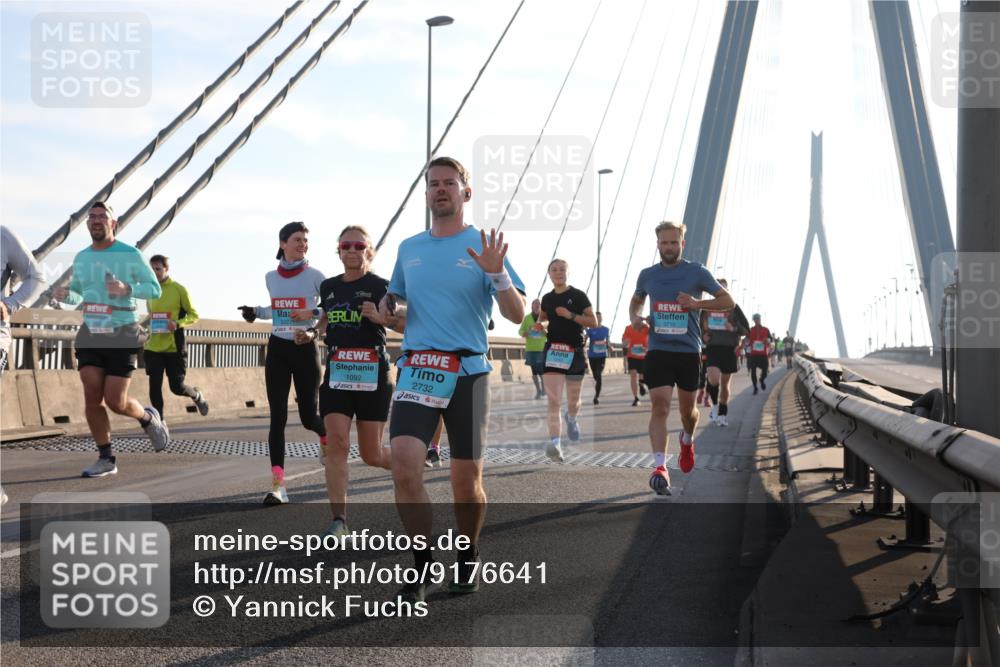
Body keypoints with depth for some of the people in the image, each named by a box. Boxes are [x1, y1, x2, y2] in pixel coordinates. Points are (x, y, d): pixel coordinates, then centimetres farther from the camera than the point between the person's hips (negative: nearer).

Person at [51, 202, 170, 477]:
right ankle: (106, 459, 4)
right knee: (92, 397, -7)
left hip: (122, 334, -4)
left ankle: (148, 418, 25)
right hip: (91, 334, 4)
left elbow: (155, 290, -6)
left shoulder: (131, 255, -7)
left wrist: (127, 289, -24)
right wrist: (64, 294, -4)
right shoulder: (81, 258, 9)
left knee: (115, 402, -8)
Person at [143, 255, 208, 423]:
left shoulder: (178, 289, -5)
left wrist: (178, 324, -19)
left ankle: (196, 395, 31)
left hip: (174, 347, -4)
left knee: (177, 387, -3)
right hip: (153, 347, 4)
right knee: (154, 385, -2)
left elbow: (194, 315, -2)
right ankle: (160, 421, 13)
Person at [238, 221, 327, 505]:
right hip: (277, 349, 3)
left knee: (308, 416, 3)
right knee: (278, 418, -7)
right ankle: (278, 485, -12)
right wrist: (255, 312, 7)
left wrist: (314, 314, -17)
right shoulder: (271, 277, 9)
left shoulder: (315, 276, -4)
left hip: (305, 349, -3)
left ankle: (326, 435, 42)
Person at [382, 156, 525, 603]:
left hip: (468, 370, -2)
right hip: (416, 369, 2)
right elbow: (395, 299, 28)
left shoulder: (483, 247, 2)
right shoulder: (408, 249, 14)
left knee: (466, 479, 2)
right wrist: (387, 309, 4)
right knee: (404, 465, -17)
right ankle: (421, 567, -6)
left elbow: (517, 315, -4)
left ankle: (469, 558, 28)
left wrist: (497, 274, -22)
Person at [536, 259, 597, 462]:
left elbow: (593, 322, -4)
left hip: (574, 352, -1)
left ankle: (571, 419, 47)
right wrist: (539, 324, 4)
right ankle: (555, 444, -22)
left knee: (573, 402, 10)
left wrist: (571, 315, -17)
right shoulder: (547, 298, 10)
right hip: (553, 350, 1)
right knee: (553, 401, -14)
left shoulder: (578, 296, -1)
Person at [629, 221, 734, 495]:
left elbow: (727, 301, 0)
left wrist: (698, 303, -16)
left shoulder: (696, 272, -1)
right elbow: (636, 300, 27)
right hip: (658, 350, 0)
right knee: (659, 406, -14)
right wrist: (634, 317, 3)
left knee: (688, 409, 12)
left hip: (689, 351, 0)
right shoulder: (647, 275, 8)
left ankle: (687, 440, 46)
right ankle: (659, 467, -20)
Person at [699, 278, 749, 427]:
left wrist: (734, 329, -16)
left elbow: (746, 329, 3)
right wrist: (703, 335, -1)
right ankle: (715, 405, 4)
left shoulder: (733, 307, 3)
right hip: (712, 348, 0)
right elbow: (698, 326, 19)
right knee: (713, 379, -20)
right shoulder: (706, 307, 7)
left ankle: (722, 414, 21)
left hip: (729, 349, 0)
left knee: (725, 383, 7)